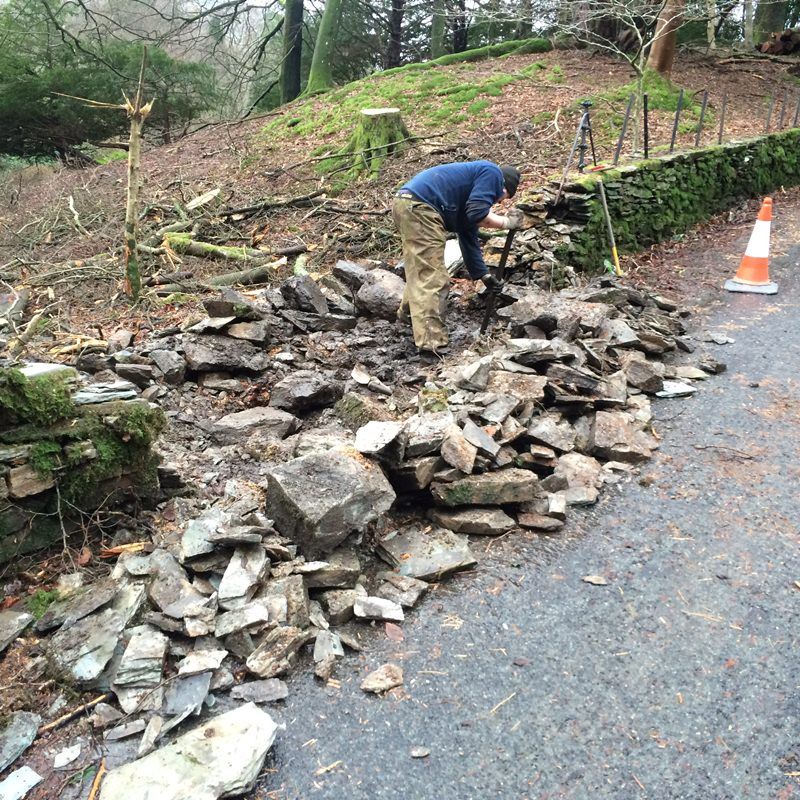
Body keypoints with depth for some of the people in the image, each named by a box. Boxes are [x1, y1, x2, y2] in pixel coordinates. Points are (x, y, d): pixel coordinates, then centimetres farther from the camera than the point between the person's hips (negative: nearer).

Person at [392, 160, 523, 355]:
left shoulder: (474, 185, 32)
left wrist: (483, 274, 38)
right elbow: (478, 214, -10)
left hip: (406, 202, 10)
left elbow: (469, 236, 36)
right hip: (419, 206, -10)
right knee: (434, 278, -9)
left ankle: (409, 312, 46)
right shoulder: (492, 173, 5)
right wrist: (508, 222, 6)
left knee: (420, 269, 28)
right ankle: (431, 343, -10)